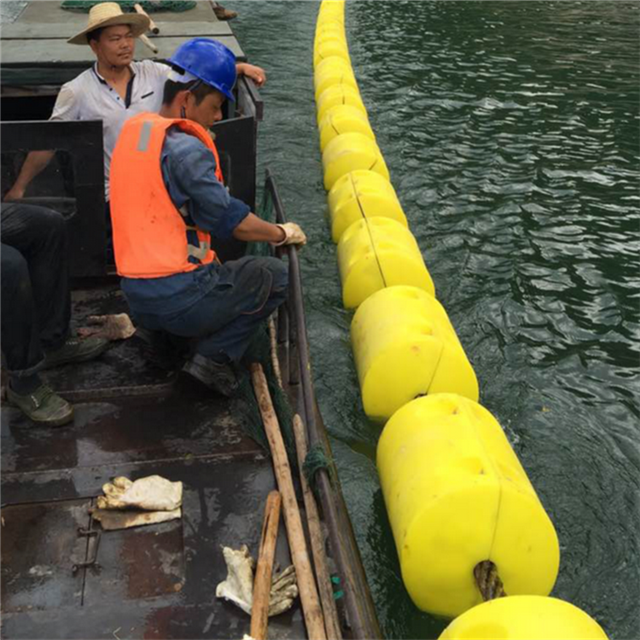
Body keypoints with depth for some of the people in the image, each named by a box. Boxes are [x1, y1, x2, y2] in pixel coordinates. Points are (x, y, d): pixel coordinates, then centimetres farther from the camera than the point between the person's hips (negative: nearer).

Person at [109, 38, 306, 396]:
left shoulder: (132, 130, 9)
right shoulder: (186, 149, -18)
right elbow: (231, 220, -16)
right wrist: (283, 233, 0)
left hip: (135, 297, 9)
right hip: (178, 298, -9)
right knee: (276, 276, 3)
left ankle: (152, 328, 14)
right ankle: (215, 357, -4)